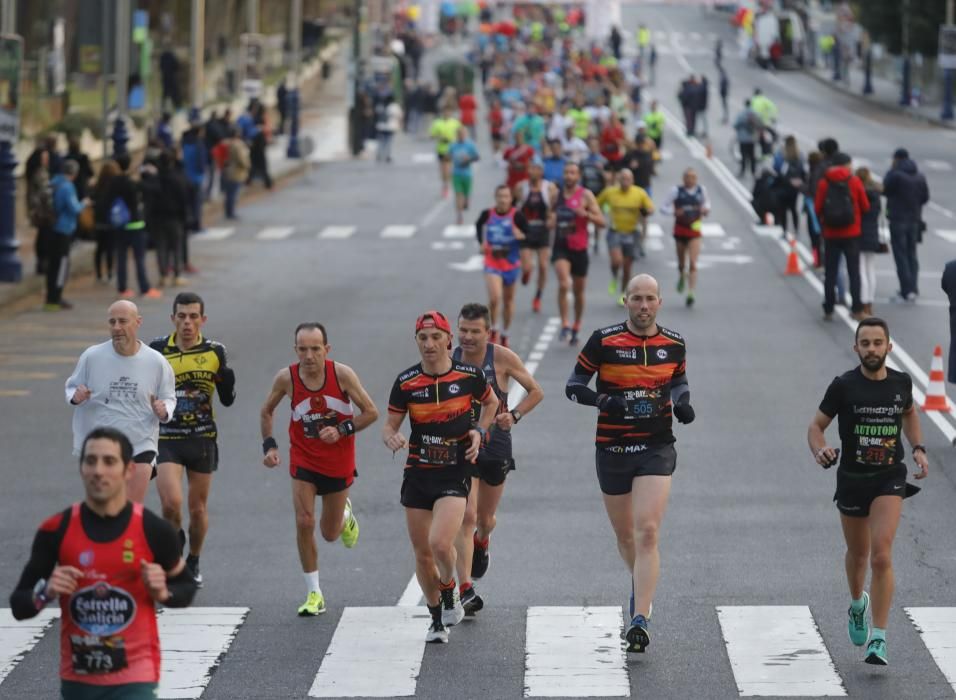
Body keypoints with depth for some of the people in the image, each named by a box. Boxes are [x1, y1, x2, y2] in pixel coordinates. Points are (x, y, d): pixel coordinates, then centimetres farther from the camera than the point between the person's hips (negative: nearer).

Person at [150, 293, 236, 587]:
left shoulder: (215, 352, -1)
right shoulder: (157, 350, -4)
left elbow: (227, 400, 5)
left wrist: (228, 382, -15)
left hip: (203, 439, 1)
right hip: (166, 439, -1)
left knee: (198, 509, 9)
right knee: (171, 503, -18)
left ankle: (193, 563, 33)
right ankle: (175, 538, 14)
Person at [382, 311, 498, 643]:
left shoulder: (469, 375, -5)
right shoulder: (406, 382, -4)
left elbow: (491, 402, 15)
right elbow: (389, 425, 3)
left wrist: (479, 432, -1)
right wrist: (391, 438, -20)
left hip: (455, 473, -2)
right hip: (417, 474, 3)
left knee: (440, 543, -21)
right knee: (422, 553, 7)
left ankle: (449, 589, 11)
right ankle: (437, 620, 26)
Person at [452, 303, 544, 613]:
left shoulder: (502, 358, -12)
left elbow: (535, 392, -1)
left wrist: (514, 415, -17)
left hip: (496, 447, 1)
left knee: (485, 519, 16)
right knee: (466, 516, -16)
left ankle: (482, 542, 55)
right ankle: (466, 591, -19)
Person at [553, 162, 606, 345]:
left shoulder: (586, 195, -5)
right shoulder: (556, 194, 5)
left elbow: (601, 221, -10)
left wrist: (586, 214, -25)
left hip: (579, 249, 0)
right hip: (561, 247, 0)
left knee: (579, 291, 12)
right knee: (563, 284, -23)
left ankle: (576, 328, 30)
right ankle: (565, 325, -19)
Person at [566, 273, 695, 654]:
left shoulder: (674, 343, 2)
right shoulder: (604, 340, -5)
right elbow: (573, 385, -1)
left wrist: (681, 401, -3)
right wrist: (602, 400, -20)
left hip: (656, 448, -1)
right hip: (612, 448, 1)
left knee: (647, 532, -16)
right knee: (625, 535, 14)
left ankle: (640, 619, -19)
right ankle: (641, 585, 46)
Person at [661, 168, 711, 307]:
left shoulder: (701, 190, 0)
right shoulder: (677, 190, -6)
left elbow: (706, 202, 19)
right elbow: (664, 207, -2)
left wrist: (706, 209, -4)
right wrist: (674, 212, -22)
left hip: (695, 230, 0)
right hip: (680, 229, 0)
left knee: (693, 263, -13)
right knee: (681, 263, 14)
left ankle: (691, 293, -16)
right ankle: (681, 277, 50)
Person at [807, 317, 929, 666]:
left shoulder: (901, 383, -2)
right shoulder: (843, 386, -10)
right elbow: (816, 426, -4)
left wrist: (918, 448, 7)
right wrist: (819, 451, -26)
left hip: (889, 479, 0)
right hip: (852, 479, 0)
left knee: (881, 555, -17)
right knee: (858, 554, 19)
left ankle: (878, 640, -15)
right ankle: (857, 604, 52)